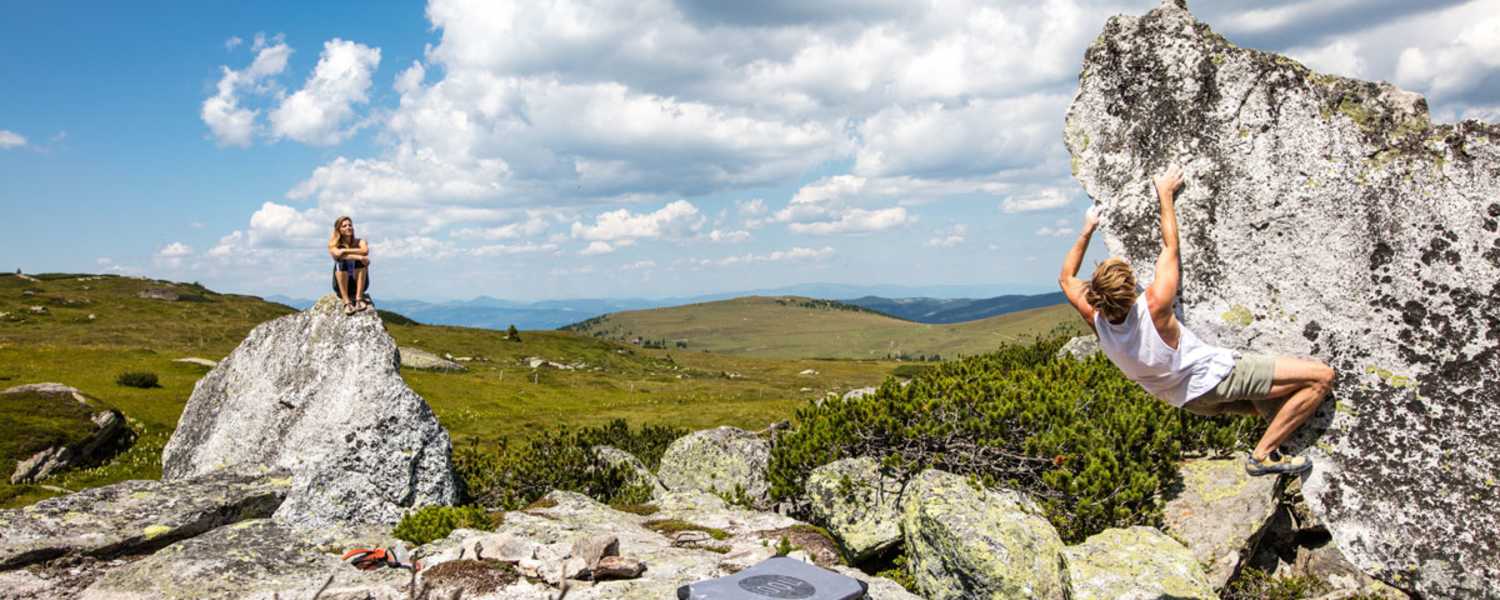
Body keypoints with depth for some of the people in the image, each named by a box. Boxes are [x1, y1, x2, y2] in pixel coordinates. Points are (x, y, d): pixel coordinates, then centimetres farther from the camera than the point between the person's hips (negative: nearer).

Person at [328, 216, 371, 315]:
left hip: (358, 283, 1)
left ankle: (359, 299, -31)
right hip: (341, 284, -1)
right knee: (341, 262, -28)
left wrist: (345, 251, -21)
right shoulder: (333, 245, 3)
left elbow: (365, 251, -19)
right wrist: (359, 257, -31)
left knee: (361, 262, -25)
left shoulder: (359, 242, 5)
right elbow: (337, 254, -21)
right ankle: (347, 303, -38)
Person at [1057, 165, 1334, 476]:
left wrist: (1086, 231, 10)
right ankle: (1263, 455, -4)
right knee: (1322, 376, -8)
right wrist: (1165, 194, -2)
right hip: (1216, 376, -8)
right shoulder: (1154, 307, -33)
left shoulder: (1097, 322, -18)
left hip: (1192, 400, 8)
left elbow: (1066, 278, 2)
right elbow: (1171, 246, -16)